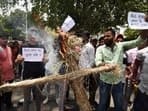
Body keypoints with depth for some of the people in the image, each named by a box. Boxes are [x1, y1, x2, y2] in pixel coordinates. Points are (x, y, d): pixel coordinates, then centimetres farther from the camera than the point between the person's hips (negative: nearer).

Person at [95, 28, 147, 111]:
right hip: (105, 81, -1)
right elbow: (97, 61, -20)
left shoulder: (121, 46, -2)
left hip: (118, 81, 1)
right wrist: (104, 64, -44)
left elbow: (137, 41, -11)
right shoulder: (100, 49, -4)